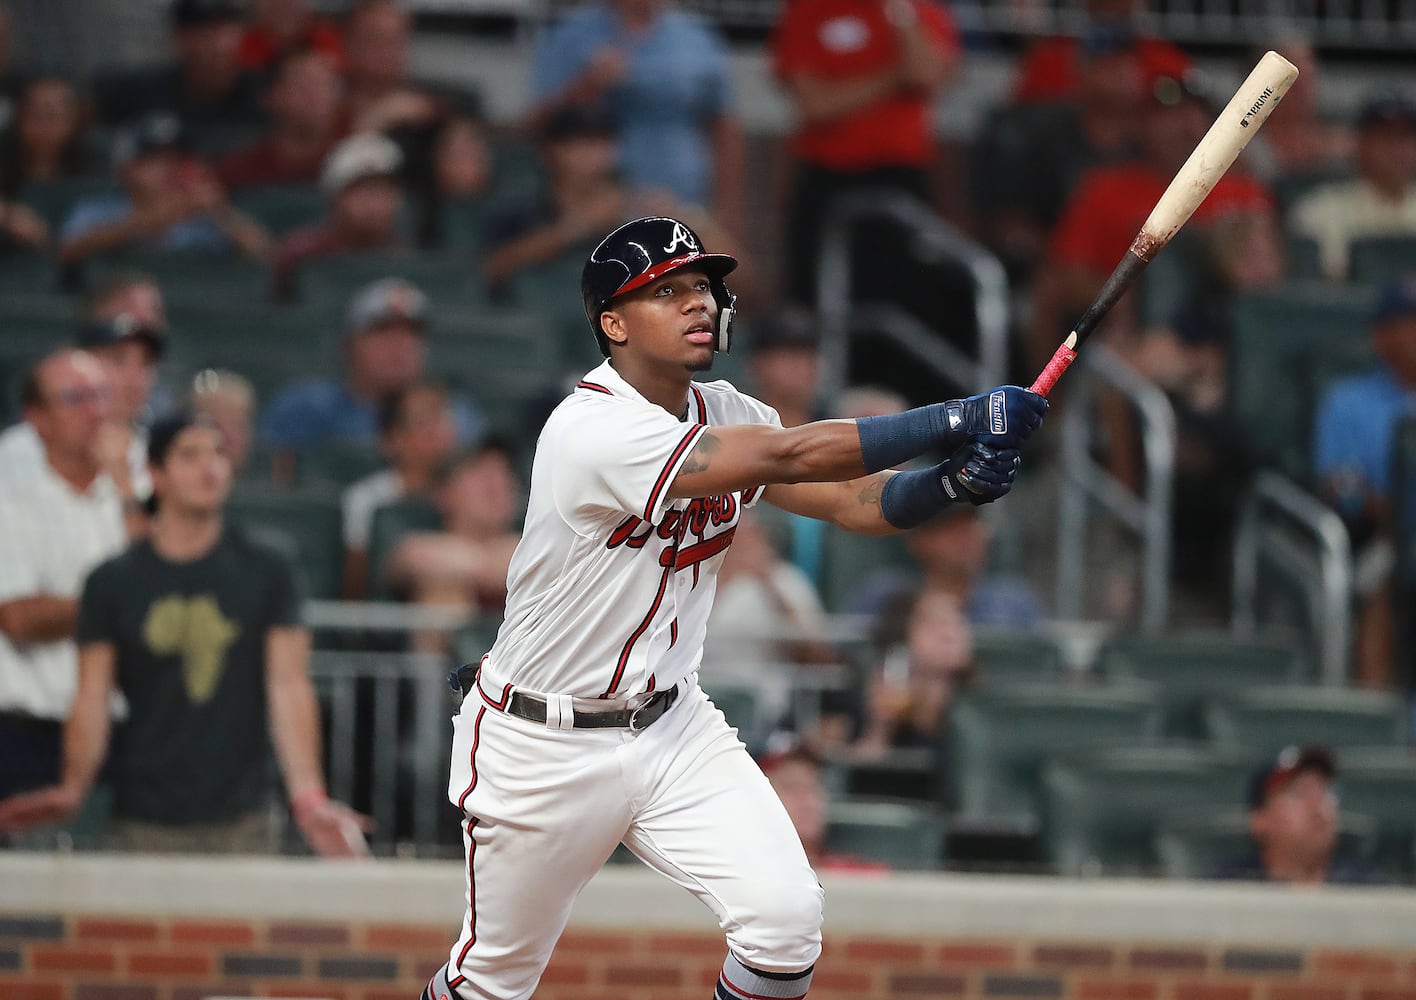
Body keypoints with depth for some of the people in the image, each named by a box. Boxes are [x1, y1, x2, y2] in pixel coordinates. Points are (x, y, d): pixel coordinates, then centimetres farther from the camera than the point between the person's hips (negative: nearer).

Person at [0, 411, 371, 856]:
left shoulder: (266, 574, 5)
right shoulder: (113, 583, 4)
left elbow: (288, 686, -3)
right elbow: (92, 699, 1)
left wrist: (308, 798, -16)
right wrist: (73, 789, -16)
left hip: (240, 820, 0)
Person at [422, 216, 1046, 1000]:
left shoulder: (725, 413, 1)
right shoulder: (593, 428, -26)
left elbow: (854, 500, -7)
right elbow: (790, 457, -34)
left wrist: (951, 484, -28)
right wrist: (954, 421, -36)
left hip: (671, 726, 6)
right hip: (542, 749, -6)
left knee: (786, 918, -13)